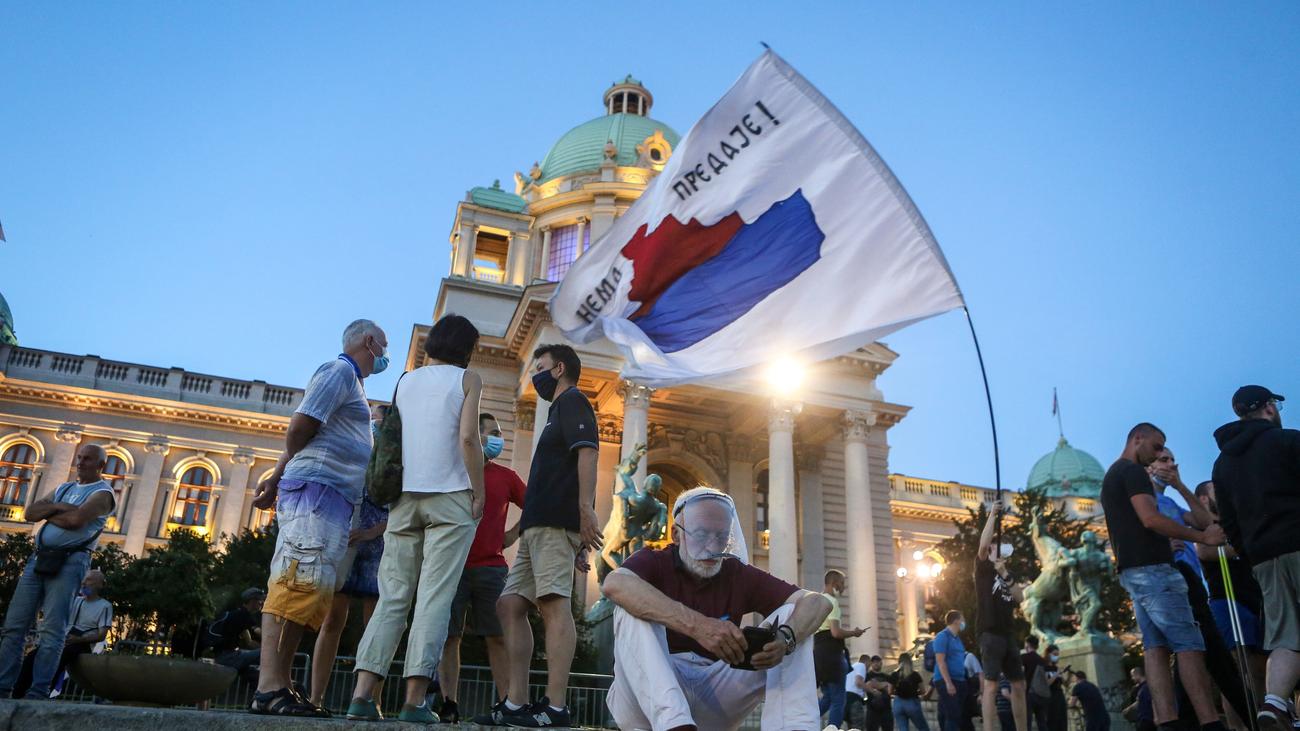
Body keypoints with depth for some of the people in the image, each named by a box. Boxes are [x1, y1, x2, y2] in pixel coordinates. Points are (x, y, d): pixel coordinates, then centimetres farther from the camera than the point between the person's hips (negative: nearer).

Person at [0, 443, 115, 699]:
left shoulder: (102, 493, 1)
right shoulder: (63, 488, 23)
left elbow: (76, 520, -16)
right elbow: (31, 512, 11)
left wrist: (47, 513, 1)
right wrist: (57, 507, -6)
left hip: (69, 561, -7)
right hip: (39, 558, 7)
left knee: (52, 630, -10)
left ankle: (37, 693, -11)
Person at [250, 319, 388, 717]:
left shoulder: (350, 380, 27)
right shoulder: (340, 370, -3)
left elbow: (298, 439, 28)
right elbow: (299, 426, -11)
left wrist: (278, 478, 22)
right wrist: (283, 474, 5)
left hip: (332, 498, 10)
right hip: (318, 488, -10)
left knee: (309, 589, 4)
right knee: (299, 582, -15)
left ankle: (280, 686, 4)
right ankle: (269, 688, -19)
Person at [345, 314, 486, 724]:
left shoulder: (405, 381, 16)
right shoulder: (467, 379, 2)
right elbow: (468, 437, -10)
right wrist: (479, 493, -6)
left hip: (404, 497, 4)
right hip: (450, 497, -4)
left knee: (392, 597, 6)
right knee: (434, 597, -5)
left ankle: (363, 694, -1)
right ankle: (415, 699, -9)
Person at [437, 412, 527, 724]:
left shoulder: (506, 476, 11)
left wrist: (514, 533, 9)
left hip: (491, 568, 1)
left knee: (498, 637, -1)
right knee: (449, 636, 0)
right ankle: (448, 705, 6)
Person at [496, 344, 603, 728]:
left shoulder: (572, 401, 4)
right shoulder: (559, 410, 32)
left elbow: (587, 451, -13)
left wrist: (586, 508, -24)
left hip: (556, 522, -10)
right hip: (539, 524, 10)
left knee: (554, 604, -16)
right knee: (509, 605, 6)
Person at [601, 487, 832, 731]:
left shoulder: (740, 575, 6)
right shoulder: (654, 562, -3)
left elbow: (818, 602, -3)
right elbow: (615, 584, -28)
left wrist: (785, 639, -26)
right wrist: (697, 625, -39)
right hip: (650, 692, -3)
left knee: (790, 615, -6)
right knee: (633, 609, -25)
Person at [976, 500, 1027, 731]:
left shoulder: (1008, 575, 20)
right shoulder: (983, 568, 2)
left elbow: (1020, 597, 4)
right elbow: (982, 545, -17)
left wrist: (1005, 574, -9)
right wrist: (992, 515, -18)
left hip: (1007, 634, 7)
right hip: (990, 633, -7)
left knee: (1019, 684, 10)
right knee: (991, 684, -12)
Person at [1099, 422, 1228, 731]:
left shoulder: (1111, 476, 24)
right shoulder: (1133, 471, -7)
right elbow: (1150, 518, -19)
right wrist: (1202, 537, -12)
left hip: (1132, 570, 10)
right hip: (1151, 567, -10)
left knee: (1155, 647, 1)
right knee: (1189, 645, -10)